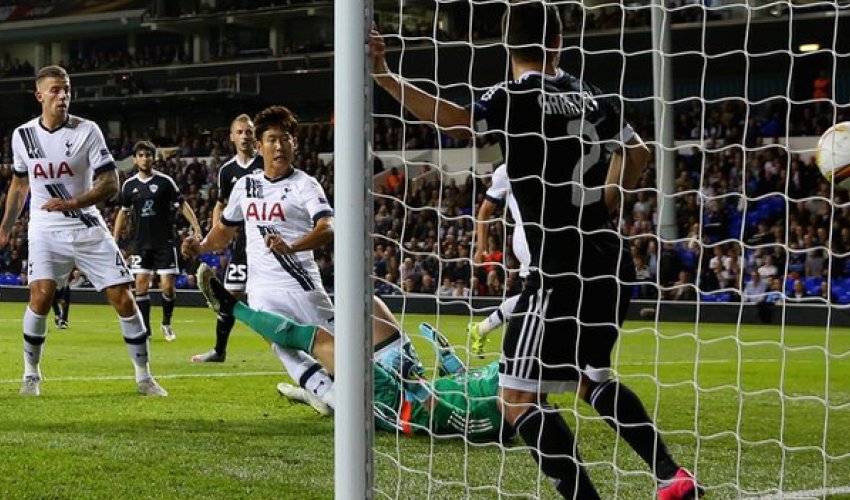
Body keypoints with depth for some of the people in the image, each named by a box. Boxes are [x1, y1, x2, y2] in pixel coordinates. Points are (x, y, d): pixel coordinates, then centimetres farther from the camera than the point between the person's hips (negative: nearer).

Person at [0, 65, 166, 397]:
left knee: (123, 299, -4)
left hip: (88, 229, -1)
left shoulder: (87, 131, -8)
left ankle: (144, 378, 9)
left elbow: (111, 184, -10)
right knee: (41, 297, -18)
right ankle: (31, 375, 1)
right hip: (46, 230, 1)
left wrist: (73, 202, -24)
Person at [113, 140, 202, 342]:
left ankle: (166, 323, 17)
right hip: (141, 243, 3)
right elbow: (123, 212, 16)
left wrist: (196, 227, -12)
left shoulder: (164, 181, -4)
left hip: (164, 242, -3)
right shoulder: (129, 185, 5)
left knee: (167, 286, -7)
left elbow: (182, 204, -2)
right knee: (141, 285, -5)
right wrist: (114, 240, 13)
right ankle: (145, 330, 3)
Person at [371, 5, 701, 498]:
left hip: (559, 268, -8)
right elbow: (638, 155, 22)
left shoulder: (517, 97, -11)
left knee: (518, 398, -4)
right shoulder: (593, 97, 10)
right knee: (590, 376, 26)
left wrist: (383, 75, -33)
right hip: (605, 261, 8)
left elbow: (457, 120, -28)